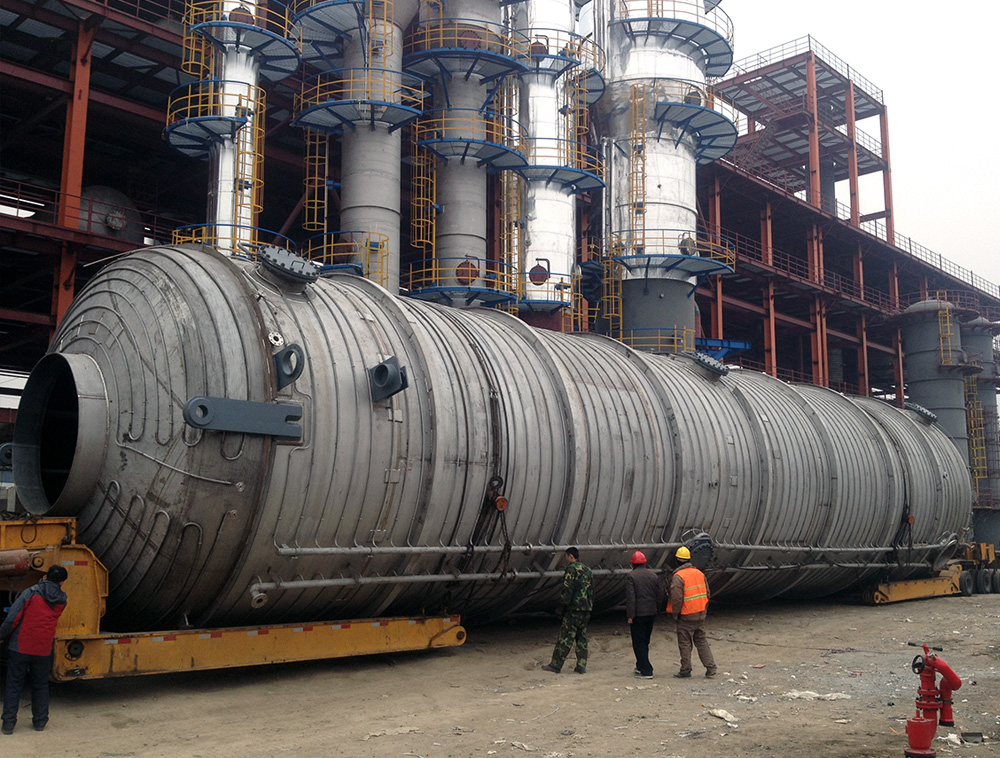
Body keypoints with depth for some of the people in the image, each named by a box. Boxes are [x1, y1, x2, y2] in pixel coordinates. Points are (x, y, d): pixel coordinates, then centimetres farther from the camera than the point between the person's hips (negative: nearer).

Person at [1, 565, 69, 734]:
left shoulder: (31, 593, -10)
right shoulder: (61, 600, 1)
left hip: (20, 648, -2)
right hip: (43, 650, 3)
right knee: (40, 686, 17)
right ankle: (40, 721, 21)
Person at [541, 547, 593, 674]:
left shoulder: (571, 569, -10)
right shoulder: (588, 571, 15)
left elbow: (567, 590, -15)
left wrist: (562, 606, -11)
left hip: (574, 610, -7)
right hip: (586, 610, 7)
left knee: (565, 637, -4)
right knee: (582, 637, 11)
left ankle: (556, 665, 0)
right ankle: (581, 666, 9)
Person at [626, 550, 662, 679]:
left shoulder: (631, 577, -12)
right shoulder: (653, 575, 6)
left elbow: (630, 597, -17)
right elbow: (660, 594, 9)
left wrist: (630, 615, -14)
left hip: (638, 614, -6)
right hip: (651, 613, 6)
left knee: (638, 642, 0)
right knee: (645, 640, 19)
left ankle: (646, 671, -3)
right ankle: (641, 665, 31)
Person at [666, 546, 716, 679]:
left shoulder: (678, 576, -15)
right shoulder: (699, 573, 8)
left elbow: (677, 598, -19)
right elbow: (706, 593, 12)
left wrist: (675, 614, -8)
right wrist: (705, 610, 20)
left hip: (686, 616, -6)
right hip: (700, 614, 7)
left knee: (685, 643, 4)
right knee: (701, 640, 14)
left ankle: (685, 670, 10)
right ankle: (710, 667, 10)